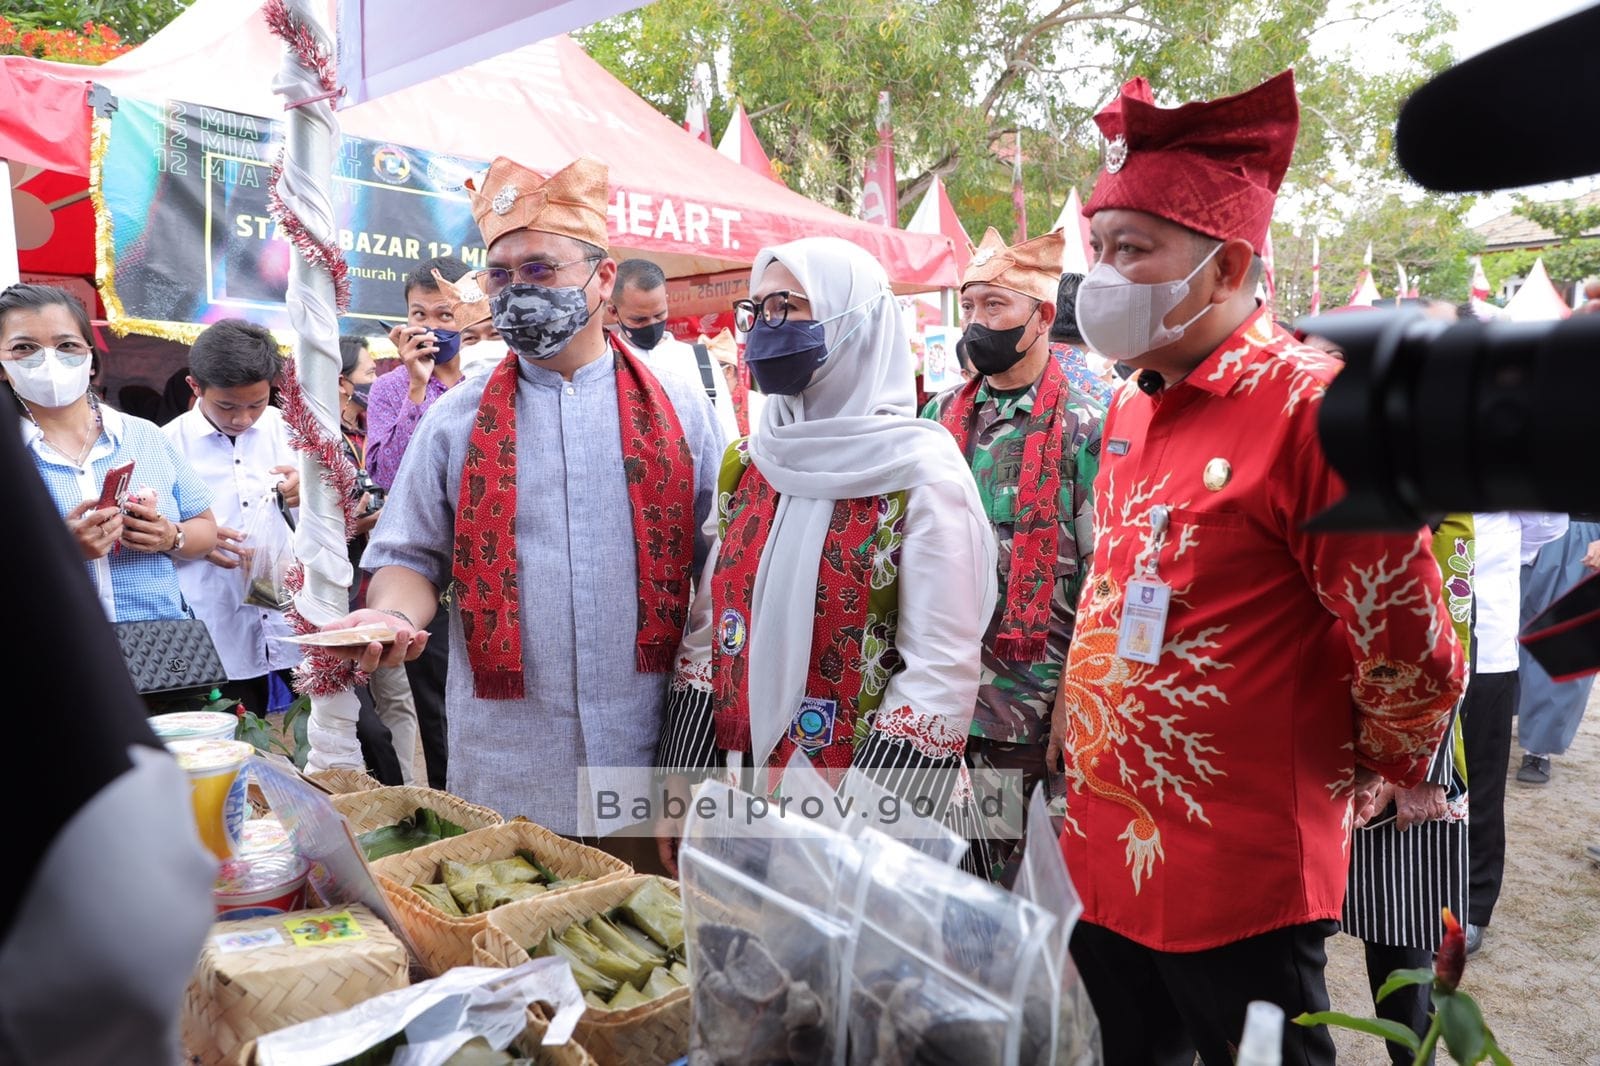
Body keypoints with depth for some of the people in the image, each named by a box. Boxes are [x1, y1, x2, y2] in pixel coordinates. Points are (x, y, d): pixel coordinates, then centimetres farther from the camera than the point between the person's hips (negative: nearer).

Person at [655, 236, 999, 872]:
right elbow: (706, 633, 6)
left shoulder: (920, 473, -13)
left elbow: (941, 674, -17)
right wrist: (680, 791, 2)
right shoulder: (746, 463, 3)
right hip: (738, 785, 6)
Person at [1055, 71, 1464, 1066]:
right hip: (1105, 849, 8)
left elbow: (1409, 649, -16)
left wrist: (1377, 776, 0)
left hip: (1238, 882, -7)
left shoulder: (1312, 406, -19)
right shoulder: (1134, 405, 6)